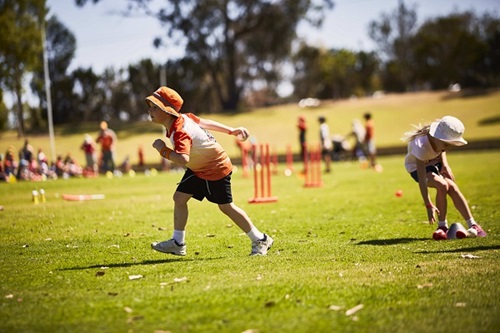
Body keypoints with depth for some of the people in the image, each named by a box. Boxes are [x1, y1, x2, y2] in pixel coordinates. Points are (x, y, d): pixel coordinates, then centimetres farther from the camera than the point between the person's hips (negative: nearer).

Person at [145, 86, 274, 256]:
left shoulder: (180, 132, -34)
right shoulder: (183, 118, -5)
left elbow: (183, 159, -51)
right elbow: (206, 122, 5)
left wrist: (163, 150, -38)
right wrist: (232, 130, 12)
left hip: (216, 168, -9)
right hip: (198, 169, 9)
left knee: (226, 206, 1)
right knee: (179, 198, 4)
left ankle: (260, 240, 15)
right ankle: (177, 243, 14)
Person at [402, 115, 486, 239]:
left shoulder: (441, 139, -24)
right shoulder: (421, 146, -40)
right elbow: (422, 180, -41)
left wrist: (444, 164, -11)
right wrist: (429, 206, -43)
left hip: (435, 161, 5)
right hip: (417, 166, -5)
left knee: (452, 187, -18)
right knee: (442, 185, -30)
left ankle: (473, 225, -16)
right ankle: (442, 226, -15)